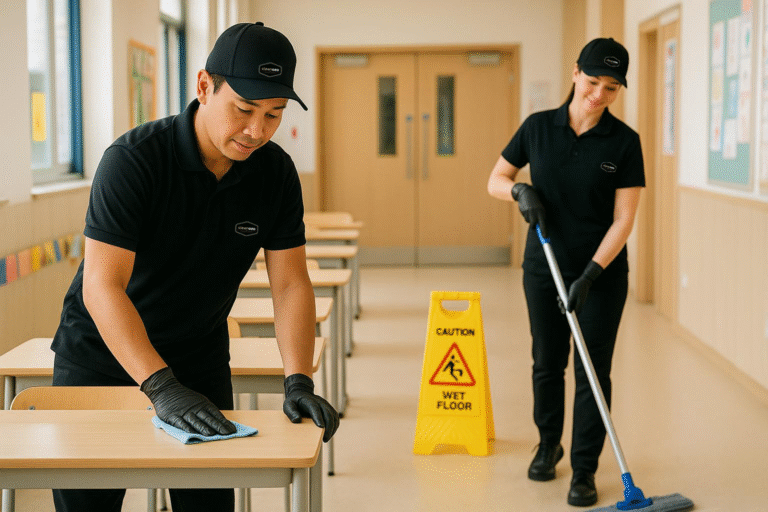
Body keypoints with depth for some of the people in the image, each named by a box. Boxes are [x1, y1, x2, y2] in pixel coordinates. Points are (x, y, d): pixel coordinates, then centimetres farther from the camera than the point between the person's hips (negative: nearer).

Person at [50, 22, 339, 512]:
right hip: (101, 356, -3)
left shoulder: (276, 172, -9)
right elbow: (101, 286, -31)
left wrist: (299, 382, -24)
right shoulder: (132, 160, -25)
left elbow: (291, 283, -8)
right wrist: (163, 388, -41)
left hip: (200, 359, 4)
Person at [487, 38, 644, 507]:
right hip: (544, 267, 2)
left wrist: (591, 274, -20)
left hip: (602, 271, -2)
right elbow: (496, 180, 7)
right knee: (547, 362, 13)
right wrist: (521, 191, -15)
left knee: (593, 371, 0)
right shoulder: (538, 128, -3)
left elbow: (624, 219, -11)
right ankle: (549, 445, 36)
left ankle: (585, 469, 11)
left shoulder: (624, 141, -9)